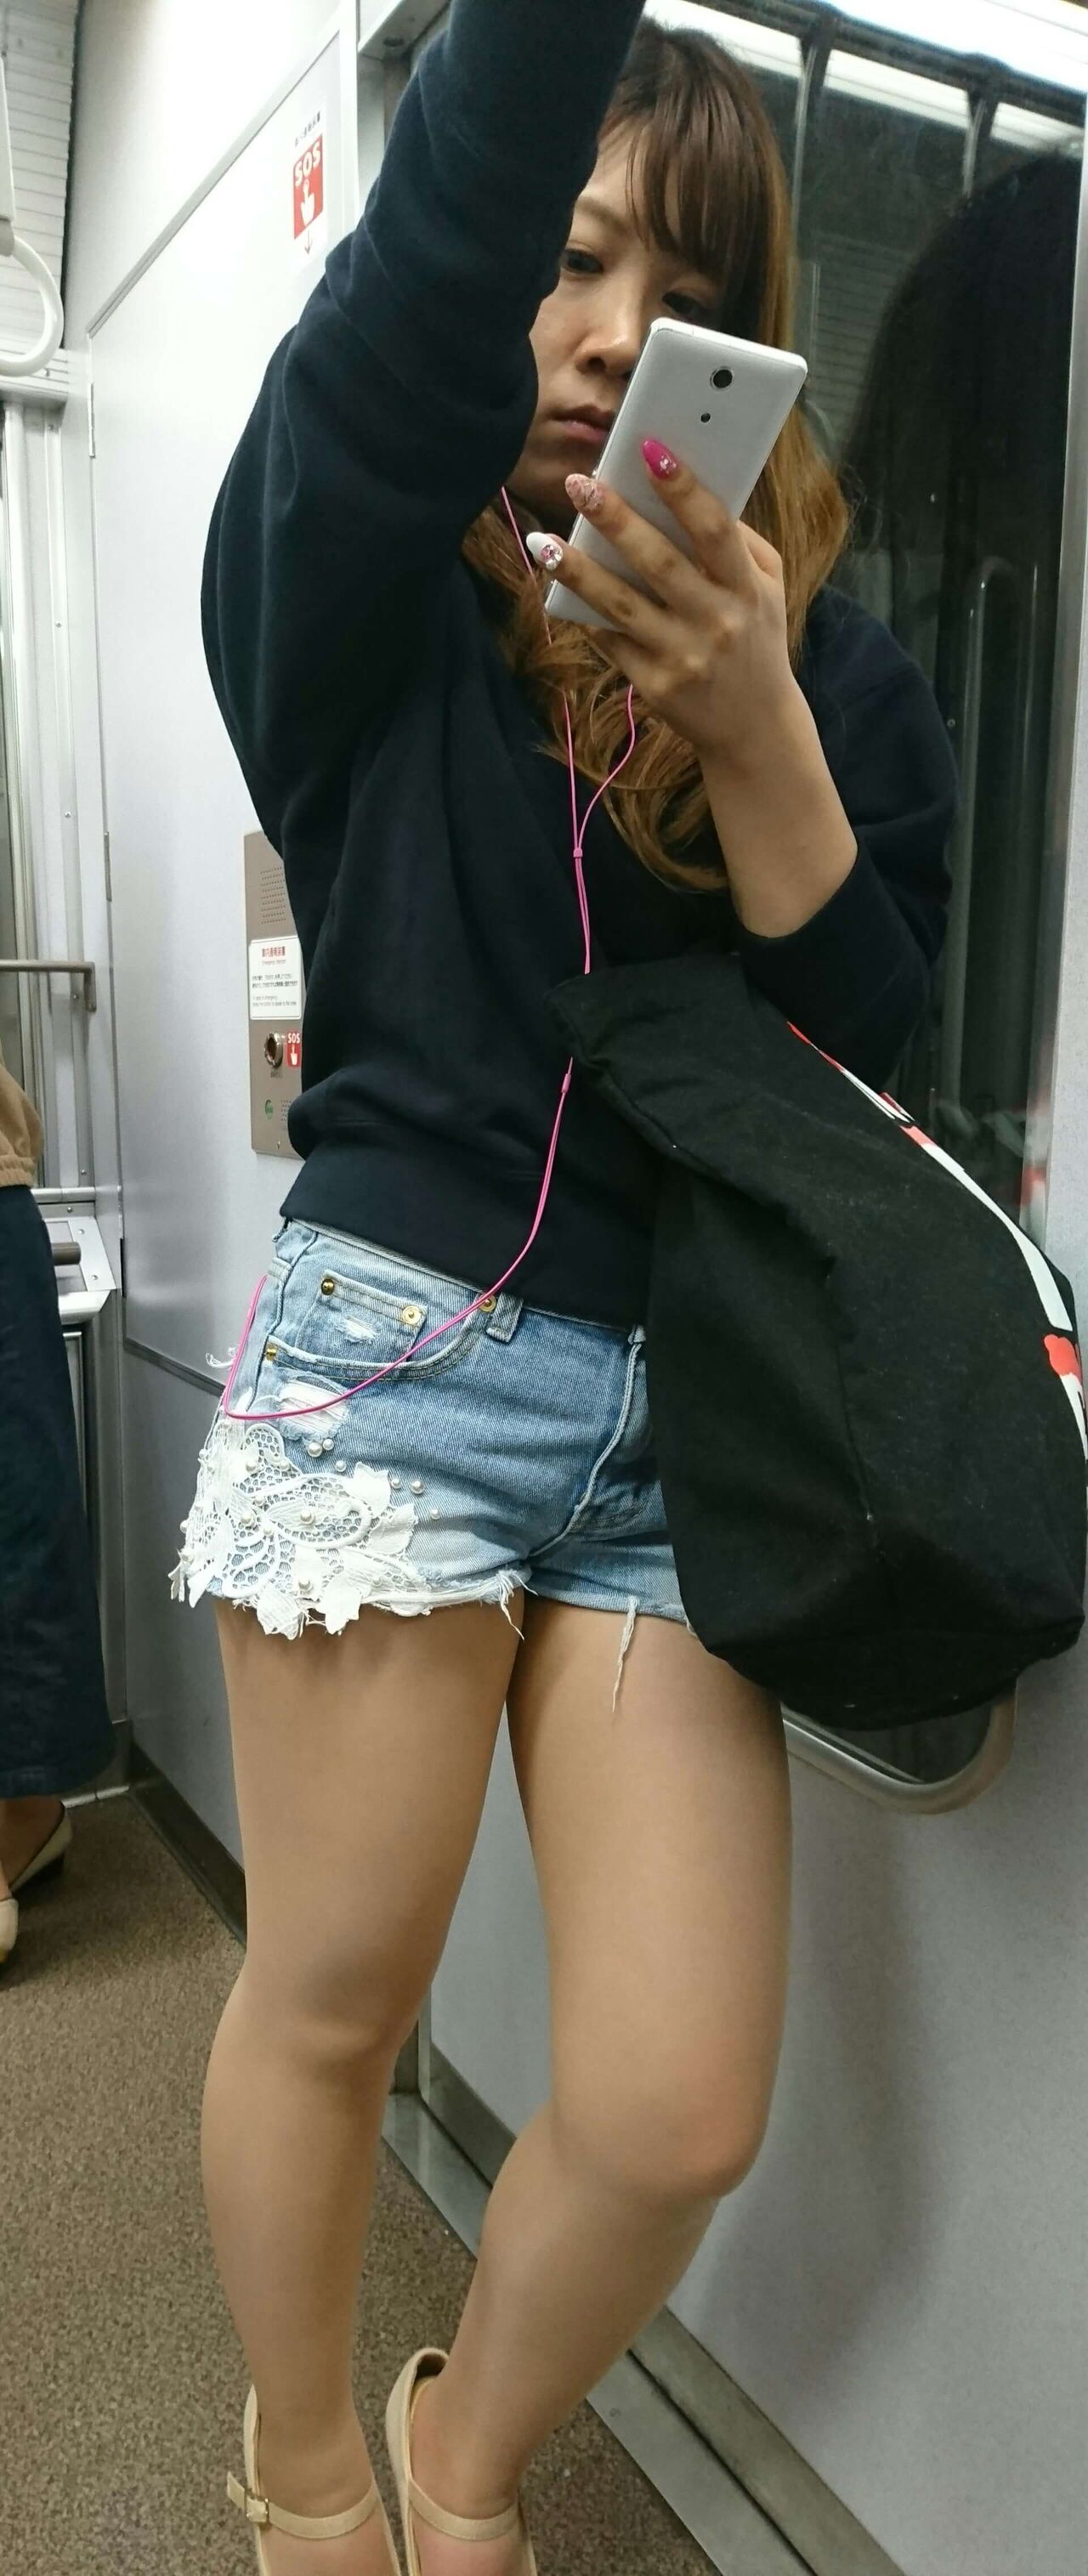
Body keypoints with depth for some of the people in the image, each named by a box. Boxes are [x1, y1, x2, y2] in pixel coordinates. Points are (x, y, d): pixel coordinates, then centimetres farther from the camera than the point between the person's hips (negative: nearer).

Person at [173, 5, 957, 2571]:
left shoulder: (831, 666, 11)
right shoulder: (360, 585, 4)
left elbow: (888, 1066, 3)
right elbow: (432, 252, -16)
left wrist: (761, 729, -10)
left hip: (687, 1410, 3)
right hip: (401, 1355, -2)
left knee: (679, 2116, 1)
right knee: (331, 2005, 10)